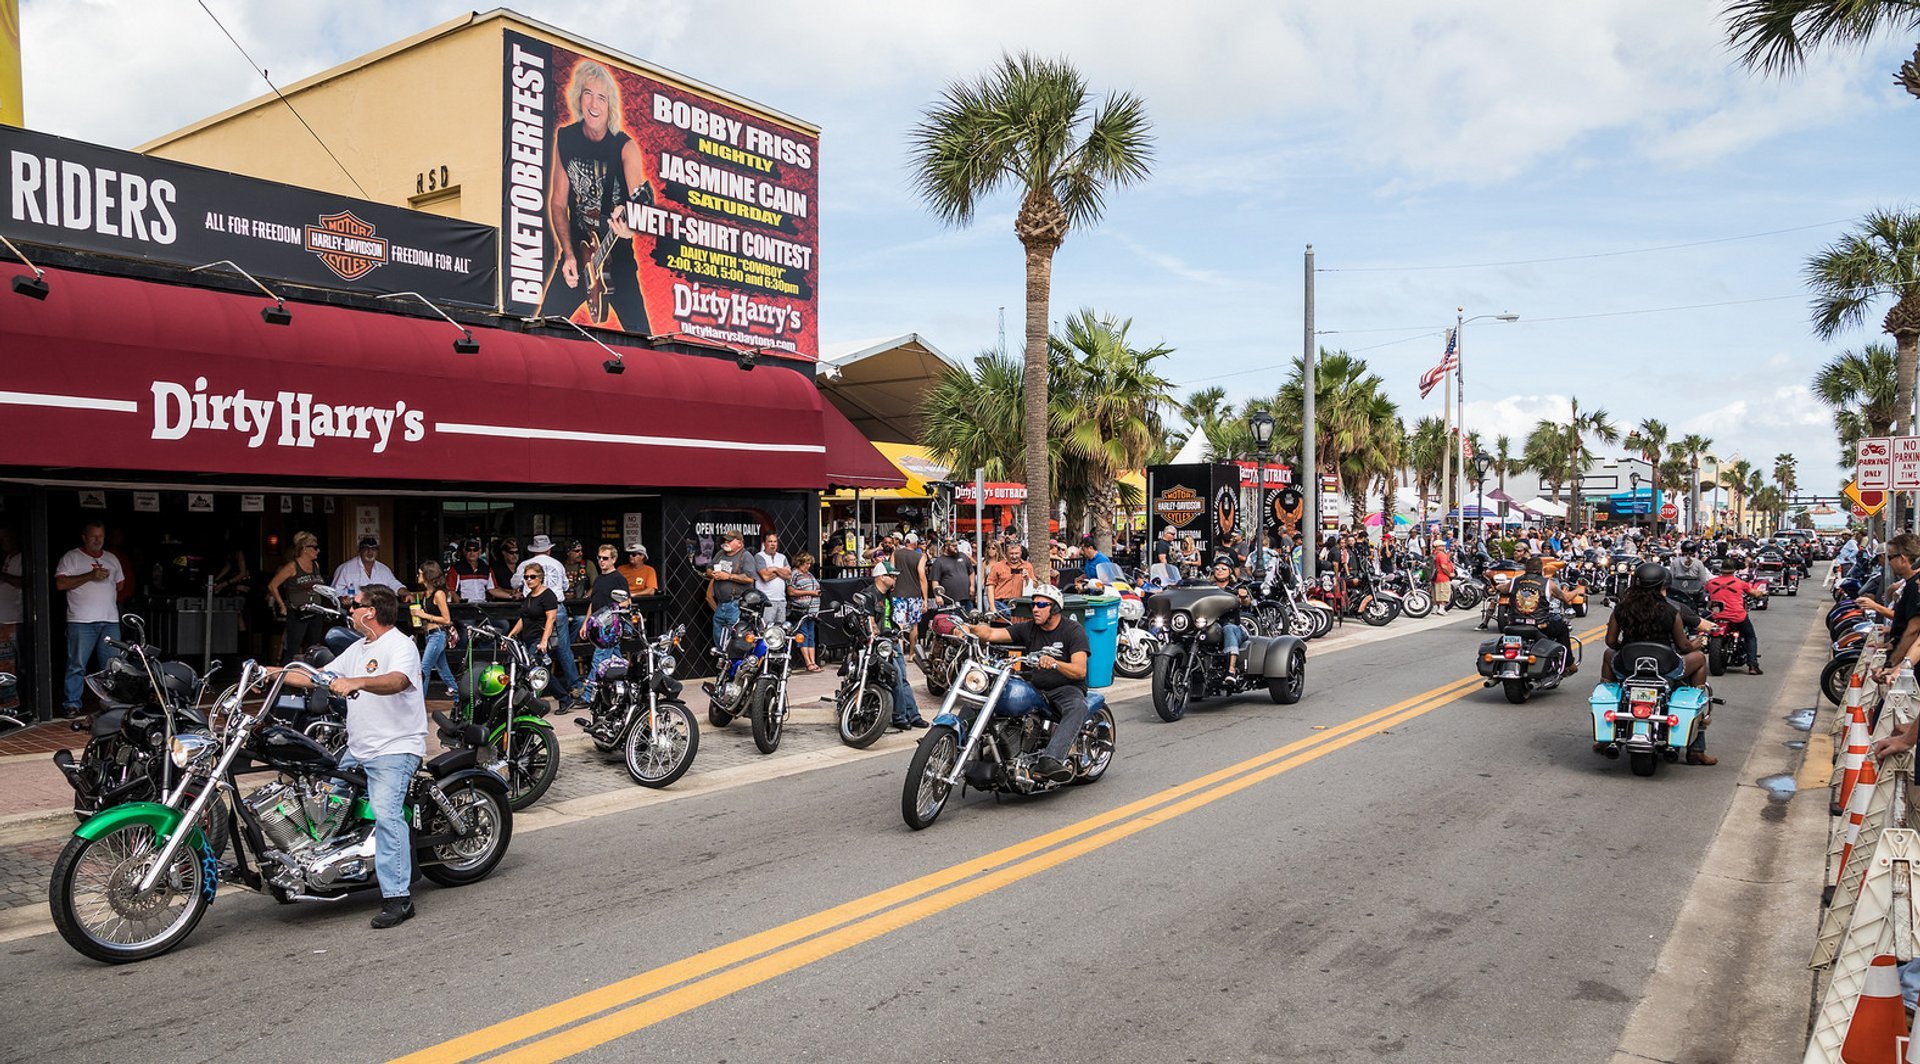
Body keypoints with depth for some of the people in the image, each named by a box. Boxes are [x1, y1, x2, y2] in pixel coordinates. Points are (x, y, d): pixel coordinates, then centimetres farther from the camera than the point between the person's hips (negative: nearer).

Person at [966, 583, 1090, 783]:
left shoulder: (1074, 630, -4)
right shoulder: (1028, 628, 9)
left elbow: (1080, 670, -16)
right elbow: (992, 633, -3)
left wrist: (1054, 663, -34)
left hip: (1066, 687, -5)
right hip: (1035, 687, 5)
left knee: (1078, 708, -39)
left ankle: (1048, 761, -55)